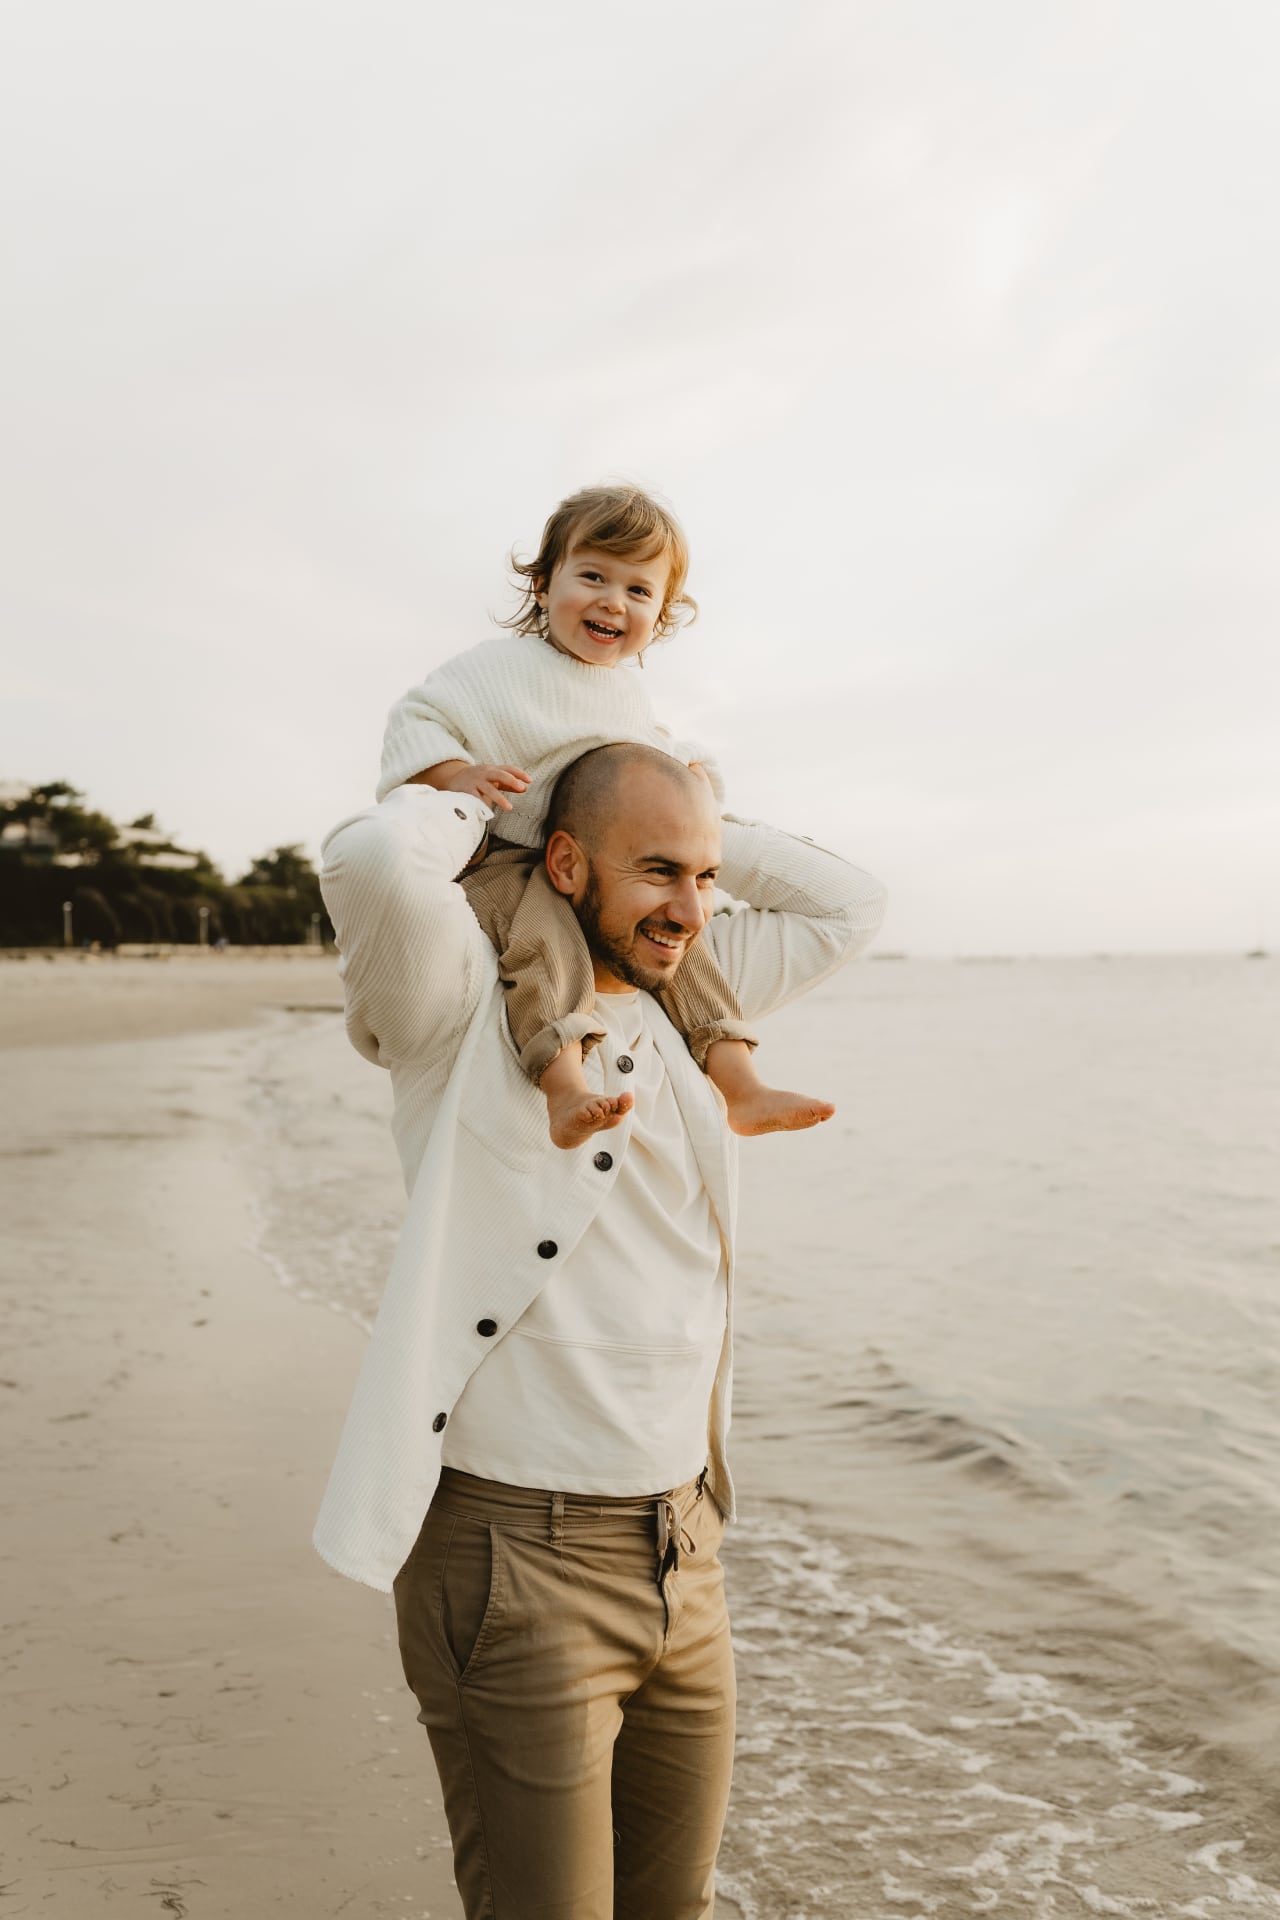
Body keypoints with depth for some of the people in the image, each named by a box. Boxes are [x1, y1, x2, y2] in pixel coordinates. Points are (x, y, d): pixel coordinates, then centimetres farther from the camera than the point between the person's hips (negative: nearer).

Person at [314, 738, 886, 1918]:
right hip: (518, 1565, -7)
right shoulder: (463, 1005, -9)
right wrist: (470, 804, -8)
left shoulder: (688, 1005, 11)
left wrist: (701, 831, 11)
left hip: (683, 1554, 7)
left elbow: (849, 904, 21)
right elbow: (372, 859, -30)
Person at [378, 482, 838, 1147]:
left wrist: (688, 771, 9)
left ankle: (742, 1090, 1)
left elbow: (651, 754, 30)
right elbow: (416, 719, -11)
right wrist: (456, 772, -29)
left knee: (681, 936, -1)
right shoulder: (502, 665, -8)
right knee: (545, 927, -36)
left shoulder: (627, 694, 14)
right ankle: (567, 1091, -50)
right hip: (501, 861, -7)